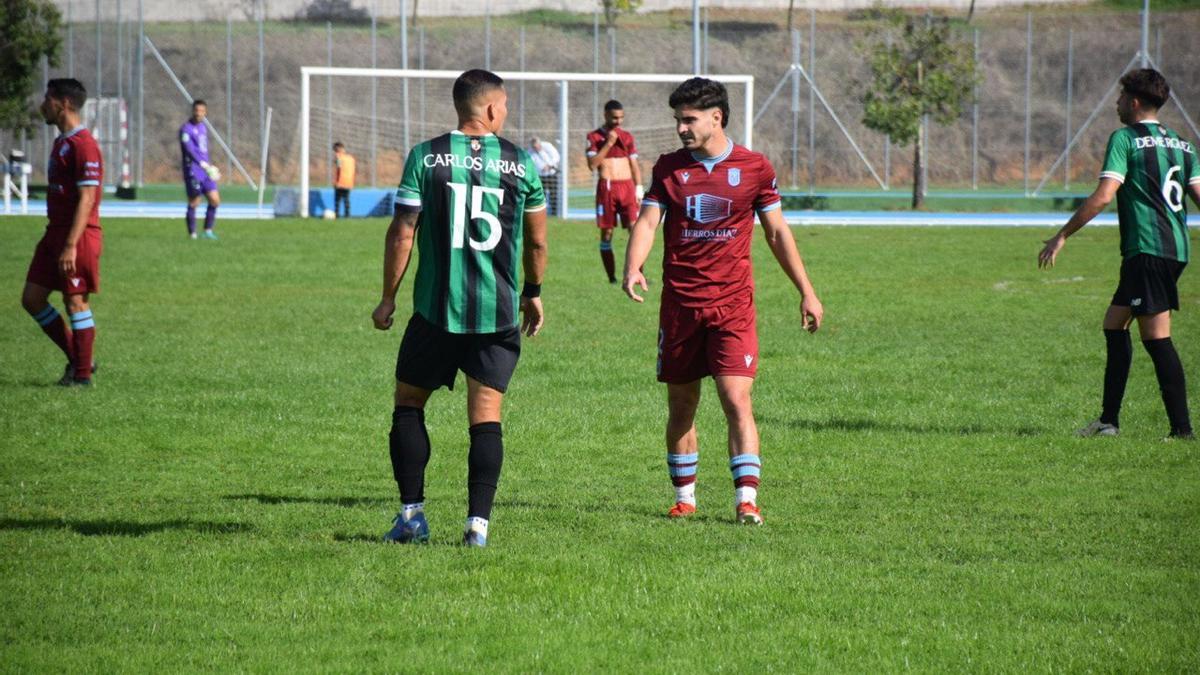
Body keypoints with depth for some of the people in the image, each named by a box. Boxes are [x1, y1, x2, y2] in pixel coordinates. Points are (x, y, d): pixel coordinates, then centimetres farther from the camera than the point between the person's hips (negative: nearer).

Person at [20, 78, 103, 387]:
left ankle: (82, 374, 6)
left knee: (75, 301, -4)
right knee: (31, 298, 7)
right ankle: (77, 359, 16)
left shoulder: (83, 145, -15)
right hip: (55, 233, 10)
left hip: (78, 235, -10)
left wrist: (71, 246, -24)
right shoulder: (61, 142, 16)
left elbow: (86, 199, -20)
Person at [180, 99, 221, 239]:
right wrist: (204, 165, -30)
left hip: (205, 170, 7)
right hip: (193, 170, -7)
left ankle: (208, 230, 12)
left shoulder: (203, 127, 17)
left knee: (215, 200, 0)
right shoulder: (186, 129, -10)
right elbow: (190, 150, -21)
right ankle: (192, 233, 4)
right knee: (194, 203, -4)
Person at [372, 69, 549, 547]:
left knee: (408, 404, 13)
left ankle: (412, 513, 8)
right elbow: (537, 241, 10)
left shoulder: (426, 157, -2)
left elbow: (402, 233, -4)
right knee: (486, 416, 4)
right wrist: (533, 293, 26)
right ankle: (478, 522, -4)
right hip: (499, 313, 1)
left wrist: (389, 297, 6)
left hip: (436, 309, -1)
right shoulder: (521, 162, 2)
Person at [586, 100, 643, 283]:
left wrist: (638, 189, 8)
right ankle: (611, 277, 6)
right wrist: (608, 144, -11)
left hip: (627, 186, 2)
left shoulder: (627, 137, 13)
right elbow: (592, 164, -7)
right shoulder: (594, 137, 3)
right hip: (606, 187, -2)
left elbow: (634, 165, 15)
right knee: (607, 232, 0)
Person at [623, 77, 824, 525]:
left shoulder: (754, 168, 1)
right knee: (681, 406, 8)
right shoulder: (669, 168, 5)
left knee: (736, 399, -13)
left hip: (733, 303, -2)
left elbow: (777, 231, 9)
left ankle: (746, 500, -15)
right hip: (679, 303, 2)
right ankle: (684, 498, 20)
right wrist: (632, 267, -24)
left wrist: (806, 292, 8)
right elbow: (647, 221, -4)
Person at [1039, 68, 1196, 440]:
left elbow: (1103, 195, -14)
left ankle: (1181, 427, -12)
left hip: (1147, 251, -8)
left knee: (1157, 337, -7)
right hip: (1176, 250, 8)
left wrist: (1063, 235, -11)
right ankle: (1109, 420, 16)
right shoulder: (1181, 144, 16)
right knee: (1114, 324, 15)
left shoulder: (1125, 139, -5)